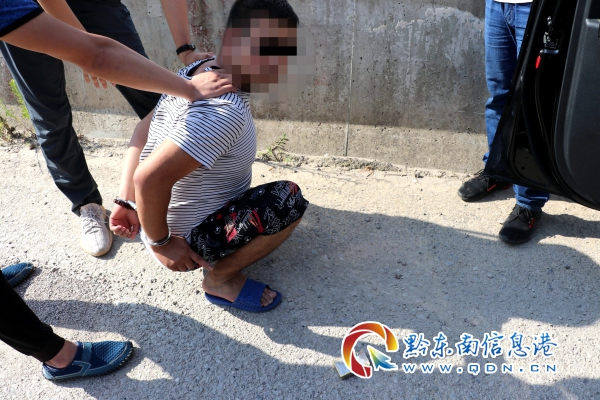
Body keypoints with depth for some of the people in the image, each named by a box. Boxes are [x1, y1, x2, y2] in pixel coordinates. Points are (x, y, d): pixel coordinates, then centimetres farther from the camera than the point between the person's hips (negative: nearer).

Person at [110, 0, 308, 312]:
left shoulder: (200, 70, -4)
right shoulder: (223, 111, -32)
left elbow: (143, 132, 1)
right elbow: (150, 179, -36)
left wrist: (127, 202, 3)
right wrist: (161, 243, -20)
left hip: (183, 213, 9)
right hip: (188, 240, -9)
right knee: (289, 200, -19)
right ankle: (221, 279, -3)